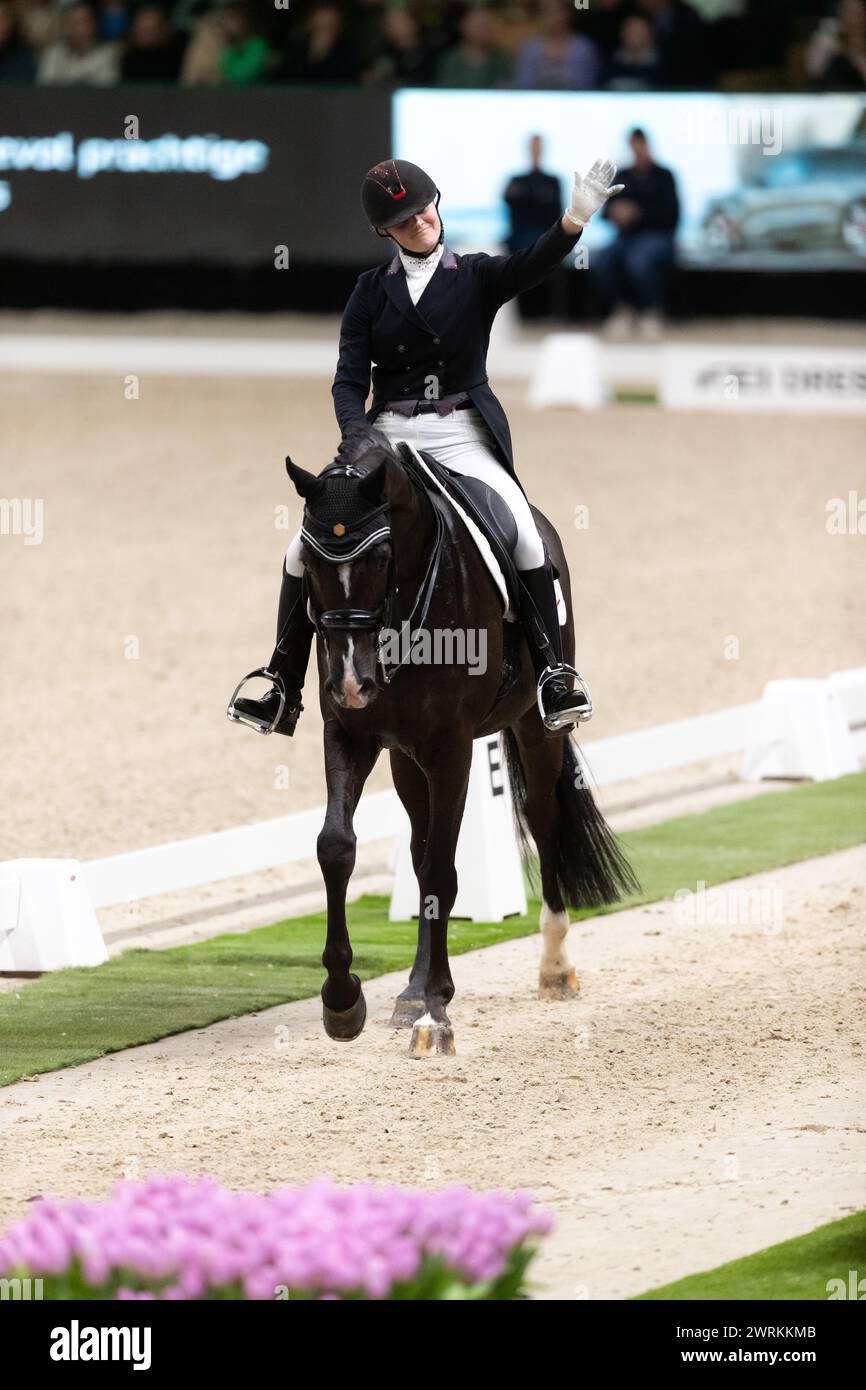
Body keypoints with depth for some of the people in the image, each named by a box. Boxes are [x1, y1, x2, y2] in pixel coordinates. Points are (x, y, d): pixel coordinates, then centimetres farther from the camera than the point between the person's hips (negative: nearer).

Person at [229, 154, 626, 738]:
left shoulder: (477, 276, 5)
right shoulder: (371, 292, 10)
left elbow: (533, 265, -15)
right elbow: (349, 379, 4)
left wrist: (576, 217, -35)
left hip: (463, 438, -2)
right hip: (387, 440, 2)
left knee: (523, 534, -28)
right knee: (305, 550, -7)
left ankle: (554, 673, -23)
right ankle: (283, 690, 5)